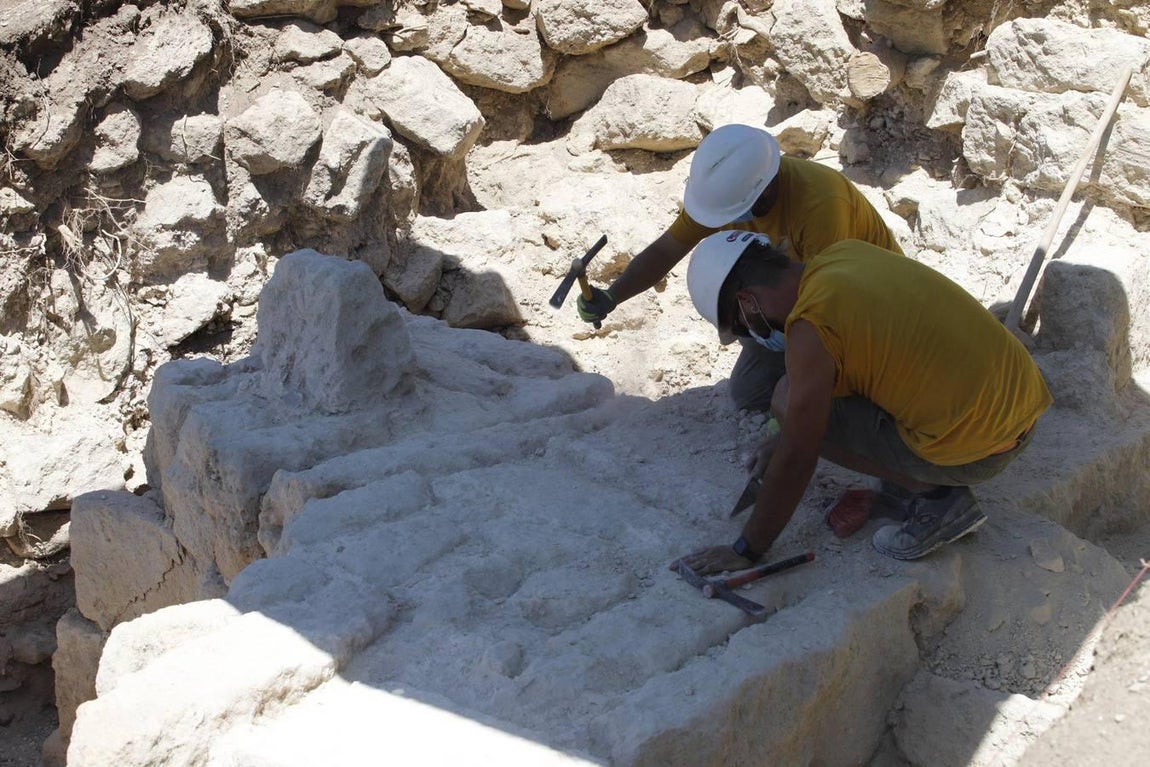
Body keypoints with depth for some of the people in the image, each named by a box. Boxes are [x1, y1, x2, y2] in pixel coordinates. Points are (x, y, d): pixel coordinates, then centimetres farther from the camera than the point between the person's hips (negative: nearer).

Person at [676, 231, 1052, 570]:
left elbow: (795, 460, -13)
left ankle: (937, 497, 0)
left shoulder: (811, 326, -17)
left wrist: (747, 551, -2)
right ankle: (920, 477, 13)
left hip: (978, 448, -9)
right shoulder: (847, 252, 6)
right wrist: (790, 437, 29)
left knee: (789, 400, -4)